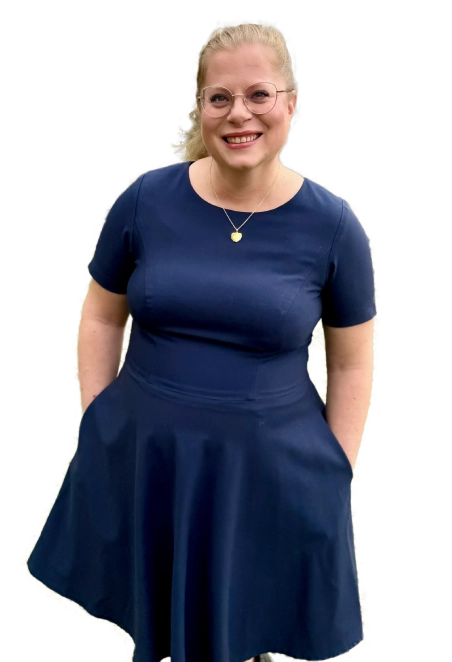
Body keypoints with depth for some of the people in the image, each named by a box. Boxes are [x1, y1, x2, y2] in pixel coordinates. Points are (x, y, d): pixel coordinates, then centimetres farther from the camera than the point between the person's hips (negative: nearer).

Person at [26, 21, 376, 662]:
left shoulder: (333, 225, -8)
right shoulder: (146, 199, -6)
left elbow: (351, 365, -1)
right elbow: (101, 318, 4)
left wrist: (335, 478, -2)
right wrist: (98, 424, 1)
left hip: (271, 470, -1)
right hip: (139, 459, 2)